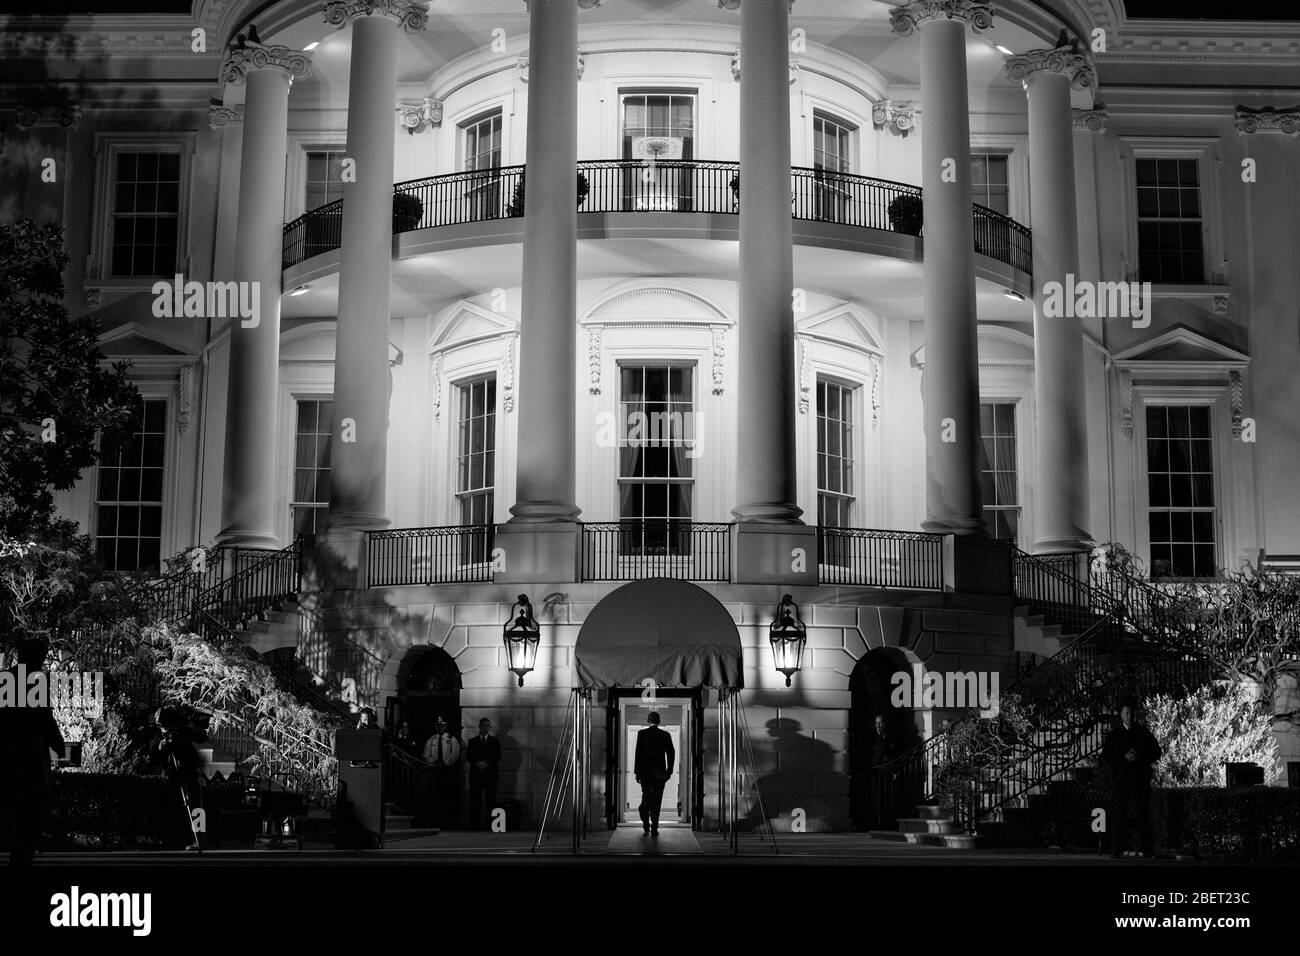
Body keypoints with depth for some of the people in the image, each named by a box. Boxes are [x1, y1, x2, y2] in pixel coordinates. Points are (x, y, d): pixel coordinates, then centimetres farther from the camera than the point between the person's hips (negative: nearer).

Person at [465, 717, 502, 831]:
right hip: (476, 774, 1)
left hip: (490, 774, -1)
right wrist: (477, 763, -11)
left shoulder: (495, 741, 13)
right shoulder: (472, 742, 15)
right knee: (475, 801, -4)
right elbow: (468, 757, 7)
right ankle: (474, 825, -3)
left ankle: (491, 825, -3)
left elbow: (498, 758, 5)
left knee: (491, 800, -4)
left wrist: (487, 764, -10)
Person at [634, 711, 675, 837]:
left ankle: (646, 826, 10)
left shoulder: (642, 734, -3)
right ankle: (654, 829, 0)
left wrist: (637, 772, -2)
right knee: (656, 801, 3)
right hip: (660, 773, 0)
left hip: (645, 772, 0)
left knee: (646, 798, 16)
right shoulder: (666, 735, -1)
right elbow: (671, 754, 0)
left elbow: (638, 753, -6)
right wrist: (669, 771, 8)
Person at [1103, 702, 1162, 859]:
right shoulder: (1114, 735, 9)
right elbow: (1105, 756, 5)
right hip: (1121, 779, 0)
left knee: (1144, 814, -1)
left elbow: (1157, 752, 11)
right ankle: (1116, 851, -2)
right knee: (1118, 815, -4)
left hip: (1141, 779, 0)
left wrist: (1140, 757, -7)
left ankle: (1148, 851, 2)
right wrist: (1123, 758, -11)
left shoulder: (1144, 733, 10)